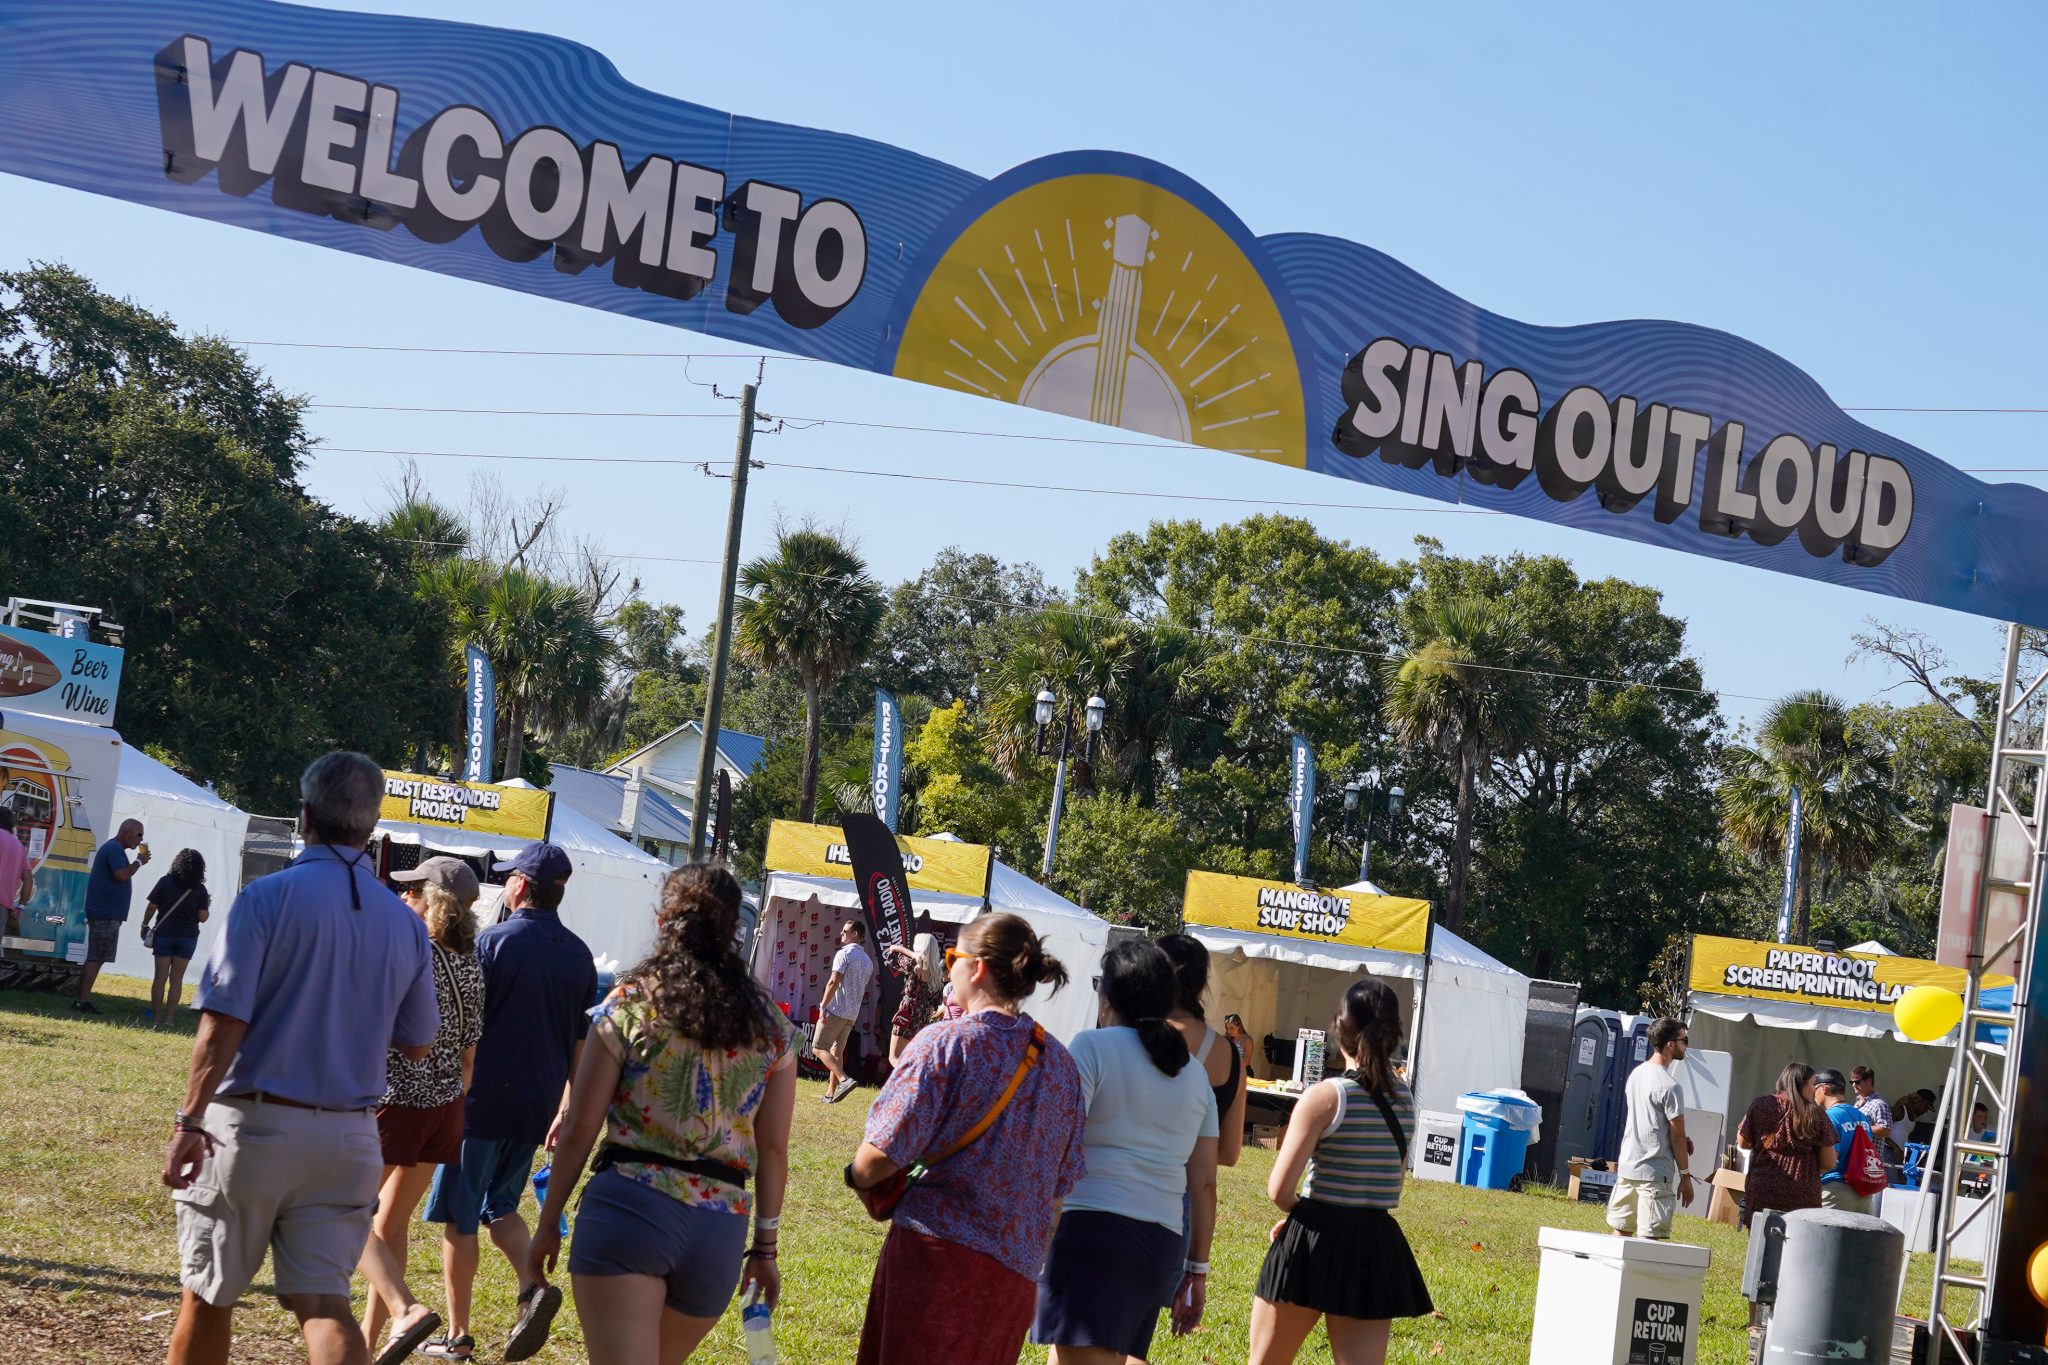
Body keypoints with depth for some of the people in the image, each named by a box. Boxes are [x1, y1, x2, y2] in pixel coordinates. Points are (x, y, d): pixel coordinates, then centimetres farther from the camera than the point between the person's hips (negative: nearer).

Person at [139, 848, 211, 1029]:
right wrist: (207, 905, 15)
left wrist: (145, 926, 11)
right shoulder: (200, 889, -4)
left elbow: (151, 907, -3)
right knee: (176, 978, 6)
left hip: (164, 934, -1)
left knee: (160, 977, 4)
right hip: (188, 938, 1)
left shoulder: (165, 882, -4)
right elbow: (203, 917, -4)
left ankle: (156, 1018, 5)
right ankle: (169, 1018, 2)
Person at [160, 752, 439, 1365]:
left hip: (252, 1126, -4)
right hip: (349, 1137, 4)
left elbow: (224, 1023, -15)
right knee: (323, 1302, 1)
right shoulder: (405, 923, 4)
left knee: (207, 1295, 12)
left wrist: (189, 1121, -11)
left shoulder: (269, 897, -10)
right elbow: (417, 1044, 13)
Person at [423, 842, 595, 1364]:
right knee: (499, 1206, 20)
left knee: (459, 1218, 5)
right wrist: (565, 1110, 15)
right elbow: (582, 1044, 9)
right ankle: (533, 1285, -4)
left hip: (482, 1102, -6)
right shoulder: (579, 956, 6)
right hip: (538, 1107, 6)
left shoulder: (493, 942, -11)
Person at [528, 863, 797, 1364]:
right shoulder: (771, 1026, 8)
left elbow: (579, 1129, -1)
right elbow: (773, 1148, 9)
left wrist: (549, 1222, 9)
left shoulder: (628, 1006, -1)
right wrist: (765, 1246, 17)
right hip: (721, 1227, 4)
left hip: (627, 1206, -4)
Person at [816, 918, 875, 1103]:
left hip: (837, 1009, -8)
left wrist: (823, 1007, -17)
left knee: (819, 1047, -7)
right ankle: (830, 1094, 9)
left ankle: (844, 1079, -23)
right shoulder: (868, 960, 15)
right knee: (836, 1051, 12)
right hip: (852, 1014, 8)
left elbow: (834, 982, -17)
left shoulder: (844, 953, -10)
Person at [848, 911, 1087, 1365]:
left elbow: (883, 1155, -13)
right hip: (1015, 1273, 6)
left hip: (939, 1251, -6)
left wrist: (857, 1175, 7)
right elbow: (1062, 1183, 15)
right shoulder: (1060, 1063, 11)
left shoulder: (945, 1043, -9)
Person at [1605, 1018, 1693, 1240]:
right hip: (1654, 1174, -8)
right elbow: (1677, 1134, -12)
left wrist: (1681, 1139, 9)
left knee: (1621, 1231, 12)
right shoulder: (1668, 1085, -15)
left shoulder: (1636, 1074, 10)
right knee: (1650, 1237, -5)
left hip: (1626, 1167, 8)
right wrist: (1685, 1176, -3)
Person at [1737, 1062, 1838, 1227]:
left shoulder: (1760, 1105, 3)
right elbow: (1828, 1162, 0)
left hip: (1762, 1194, 1)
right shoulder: (1815, 1113, 1)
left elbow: (1742, 1143, 12)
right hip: (1802, 1199, -1)